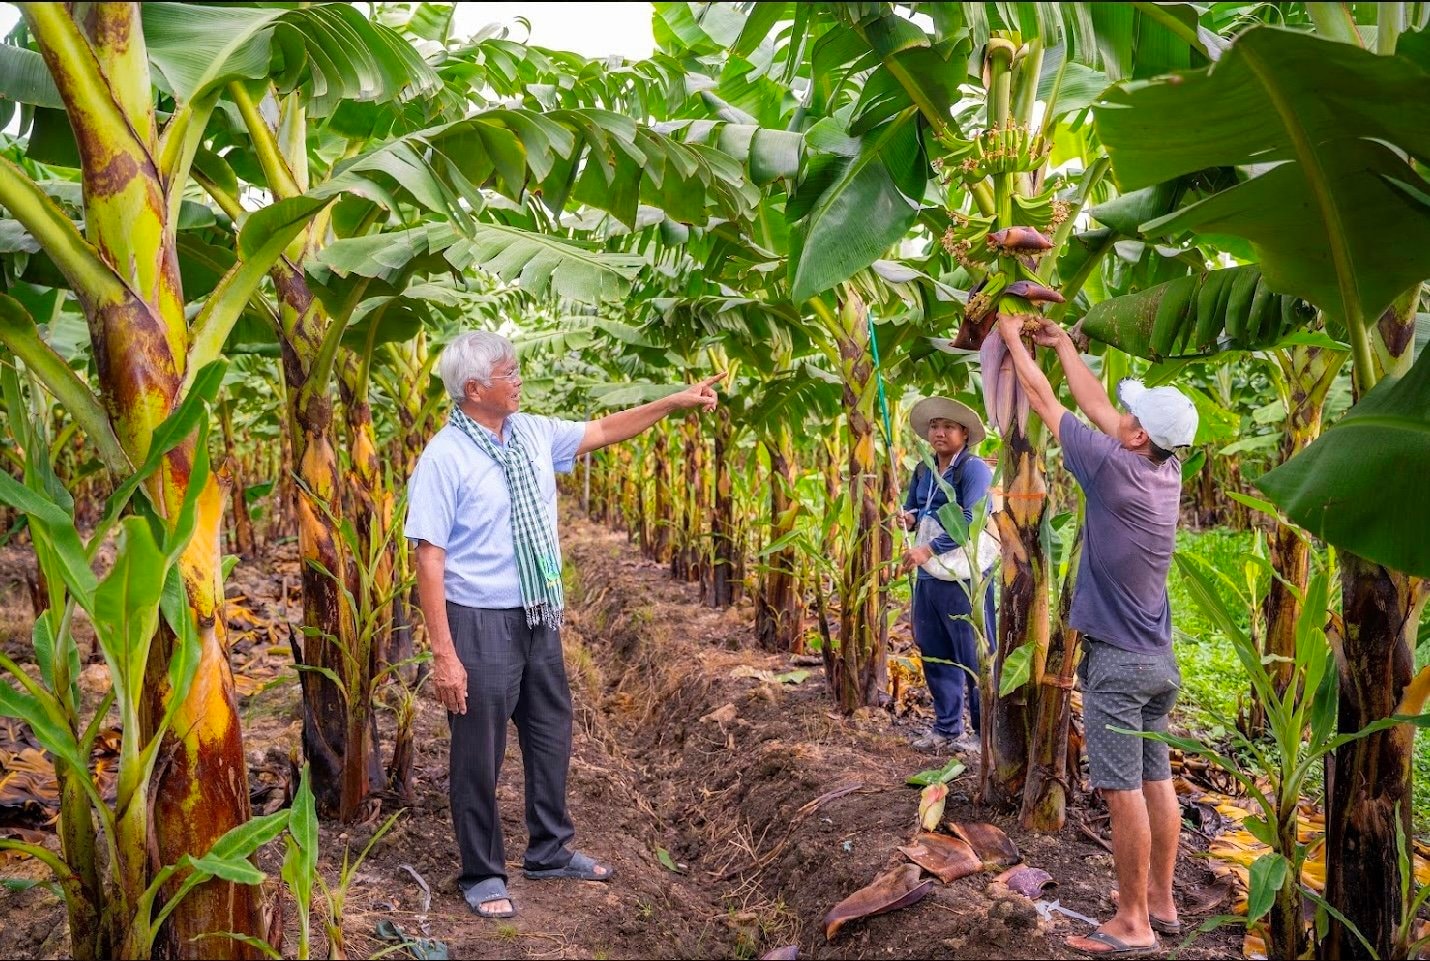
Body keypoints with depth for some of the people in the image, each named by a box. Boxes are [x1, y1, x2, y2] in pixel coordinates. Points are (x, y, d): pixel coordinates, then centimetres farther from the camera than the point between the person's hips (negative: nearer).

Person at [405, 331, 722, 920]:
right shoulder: (444, 458, -17)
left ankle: (549, 851, 40)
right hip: (482, 624, -7)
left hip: (539, 617, 7)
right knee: (479, 756, 7)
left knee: (551, 738, 20)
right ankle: (482, 874, 27)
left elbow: (602, 431, 17)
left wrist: (675, 402, 13)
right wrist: (443, 653, -21)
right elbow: (430, 559, -19)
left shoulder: (533, 434, 3)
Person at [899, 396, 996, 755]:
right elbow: (912, 510, 26)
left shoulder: (974, 470, -12)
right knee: (935, 655, 15)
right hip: (927, 576, 8)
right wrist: (908, 517, 1)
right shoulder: (922, 472, 12)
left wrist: (930, 548, -25)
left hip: (964, 578, -8)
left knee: (974, 659, -1)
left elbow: (974, 521, -23)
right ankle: (947, 729, 28)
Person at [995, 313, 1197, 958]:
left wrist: (1014, 340, 7)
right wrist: (1060, 343, 24)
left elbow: (1044, 400, -7)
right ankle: (1160, 903, 25)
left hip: (1116, 661, -8)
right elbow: (1096, 404, 15)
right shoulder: (1166, 472, 3)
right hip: (1158, 660, 8)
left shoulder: (1115, 468, -18)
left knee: (1124, 792, -3)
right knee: (1156, 782, 14)